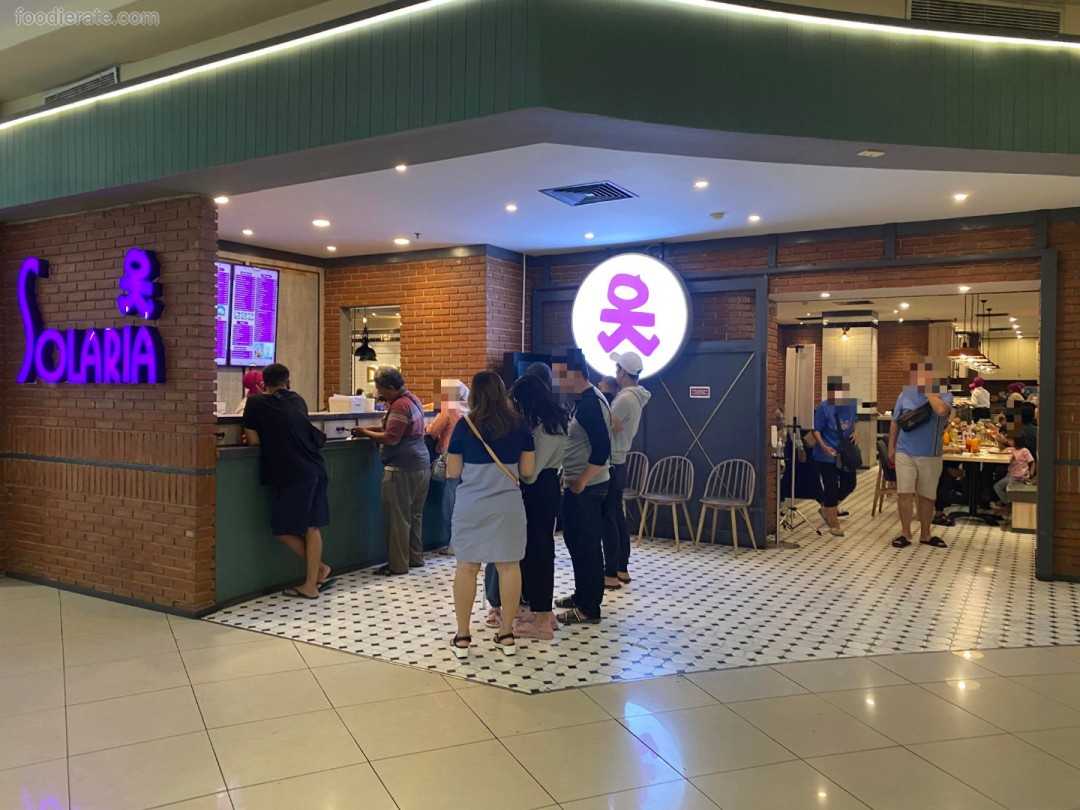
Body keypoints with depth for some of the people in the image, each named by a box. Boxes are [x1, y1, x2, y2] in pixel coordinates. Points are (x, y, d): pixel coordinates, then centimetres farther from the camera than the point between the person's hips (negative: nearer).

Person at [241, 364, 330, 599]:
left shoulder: (256, 402, 0)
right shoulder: (298, 401, 15)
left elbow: (253, 441, 1)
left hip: (293, 475, -6)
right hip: (316, 470, 6)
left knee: (283, 529, 8)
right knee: (312, 527, 9)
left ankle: (320, 568, 16)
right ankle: (311, 585, 12)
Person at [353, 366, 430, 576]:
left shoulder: (399, 406, -17)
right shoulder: (412, 399, 14)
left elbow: (391, 439, -20)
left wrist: (366, 433, -7)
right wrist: (373, 429, 10)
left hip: (403, 469, -10)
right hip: (421, 465, 10)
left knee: (397, 518, -2)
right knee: (415, 515, 15)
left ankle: (398, 565, 3)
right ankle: (415, 558, 22)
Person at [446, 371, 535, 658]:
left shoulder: (465, 425, -5)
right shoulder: (518, 425, -1)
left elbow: (453, 472, -2)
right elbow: (527, 470, 2)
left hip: (471, 505, -1)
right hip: (508, 504, 1)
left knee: (467, 566, 7)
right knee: (509, 565, 10)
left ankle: (462, 637, 14)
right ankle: (507, 634, 17)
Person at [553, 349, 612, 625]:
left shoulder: (589, 403, -20)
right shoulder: (586, 399, 12)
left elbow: (602, 450, -26)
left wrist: (579, 482, -20)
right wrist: (572, 479, 16)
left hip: (585, 488, -10)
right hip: (580, 485, 10)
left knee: (586, 546, -2)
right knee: (577, 541, 19)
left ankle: (589, 609, 7)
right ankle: (582, 595, 31)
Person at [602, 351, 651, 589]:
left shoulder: (625, 399, -19)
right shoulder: (635, 396, 11)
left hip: (610, 465, -10)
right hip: (618, 463, 10)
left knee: (607, 519, -4)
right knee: (617, 517, 15)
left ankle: (611, 575, 1)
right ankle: (622, 569, 22)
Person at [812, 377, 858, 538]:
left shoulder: (851, 404, -2)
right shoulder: (824, 407, -17)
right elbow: (816, 430, -14)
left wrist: (854, 432, -4)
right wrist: (824, 447, -27)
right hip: (827, 455, -6)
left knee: (849, 485, 10)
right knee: (831, 488, -1)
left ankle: (826, 509, 33)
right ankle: (834, 525, 12)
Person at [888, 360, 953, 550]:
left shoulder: (944, 395, -4)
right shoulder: (905, 394, 2)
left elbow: (941, 410, -28)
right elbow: (895, 422, 9)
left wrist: (929, 391, -15)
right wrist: (891, 447, 8)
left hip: (931, 455, 0)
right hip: (905, 453, 0)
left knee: (927, 496, 10)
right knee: (904, 493, -5)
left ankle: (925, 534, 23)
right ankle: (905, 533, 7)